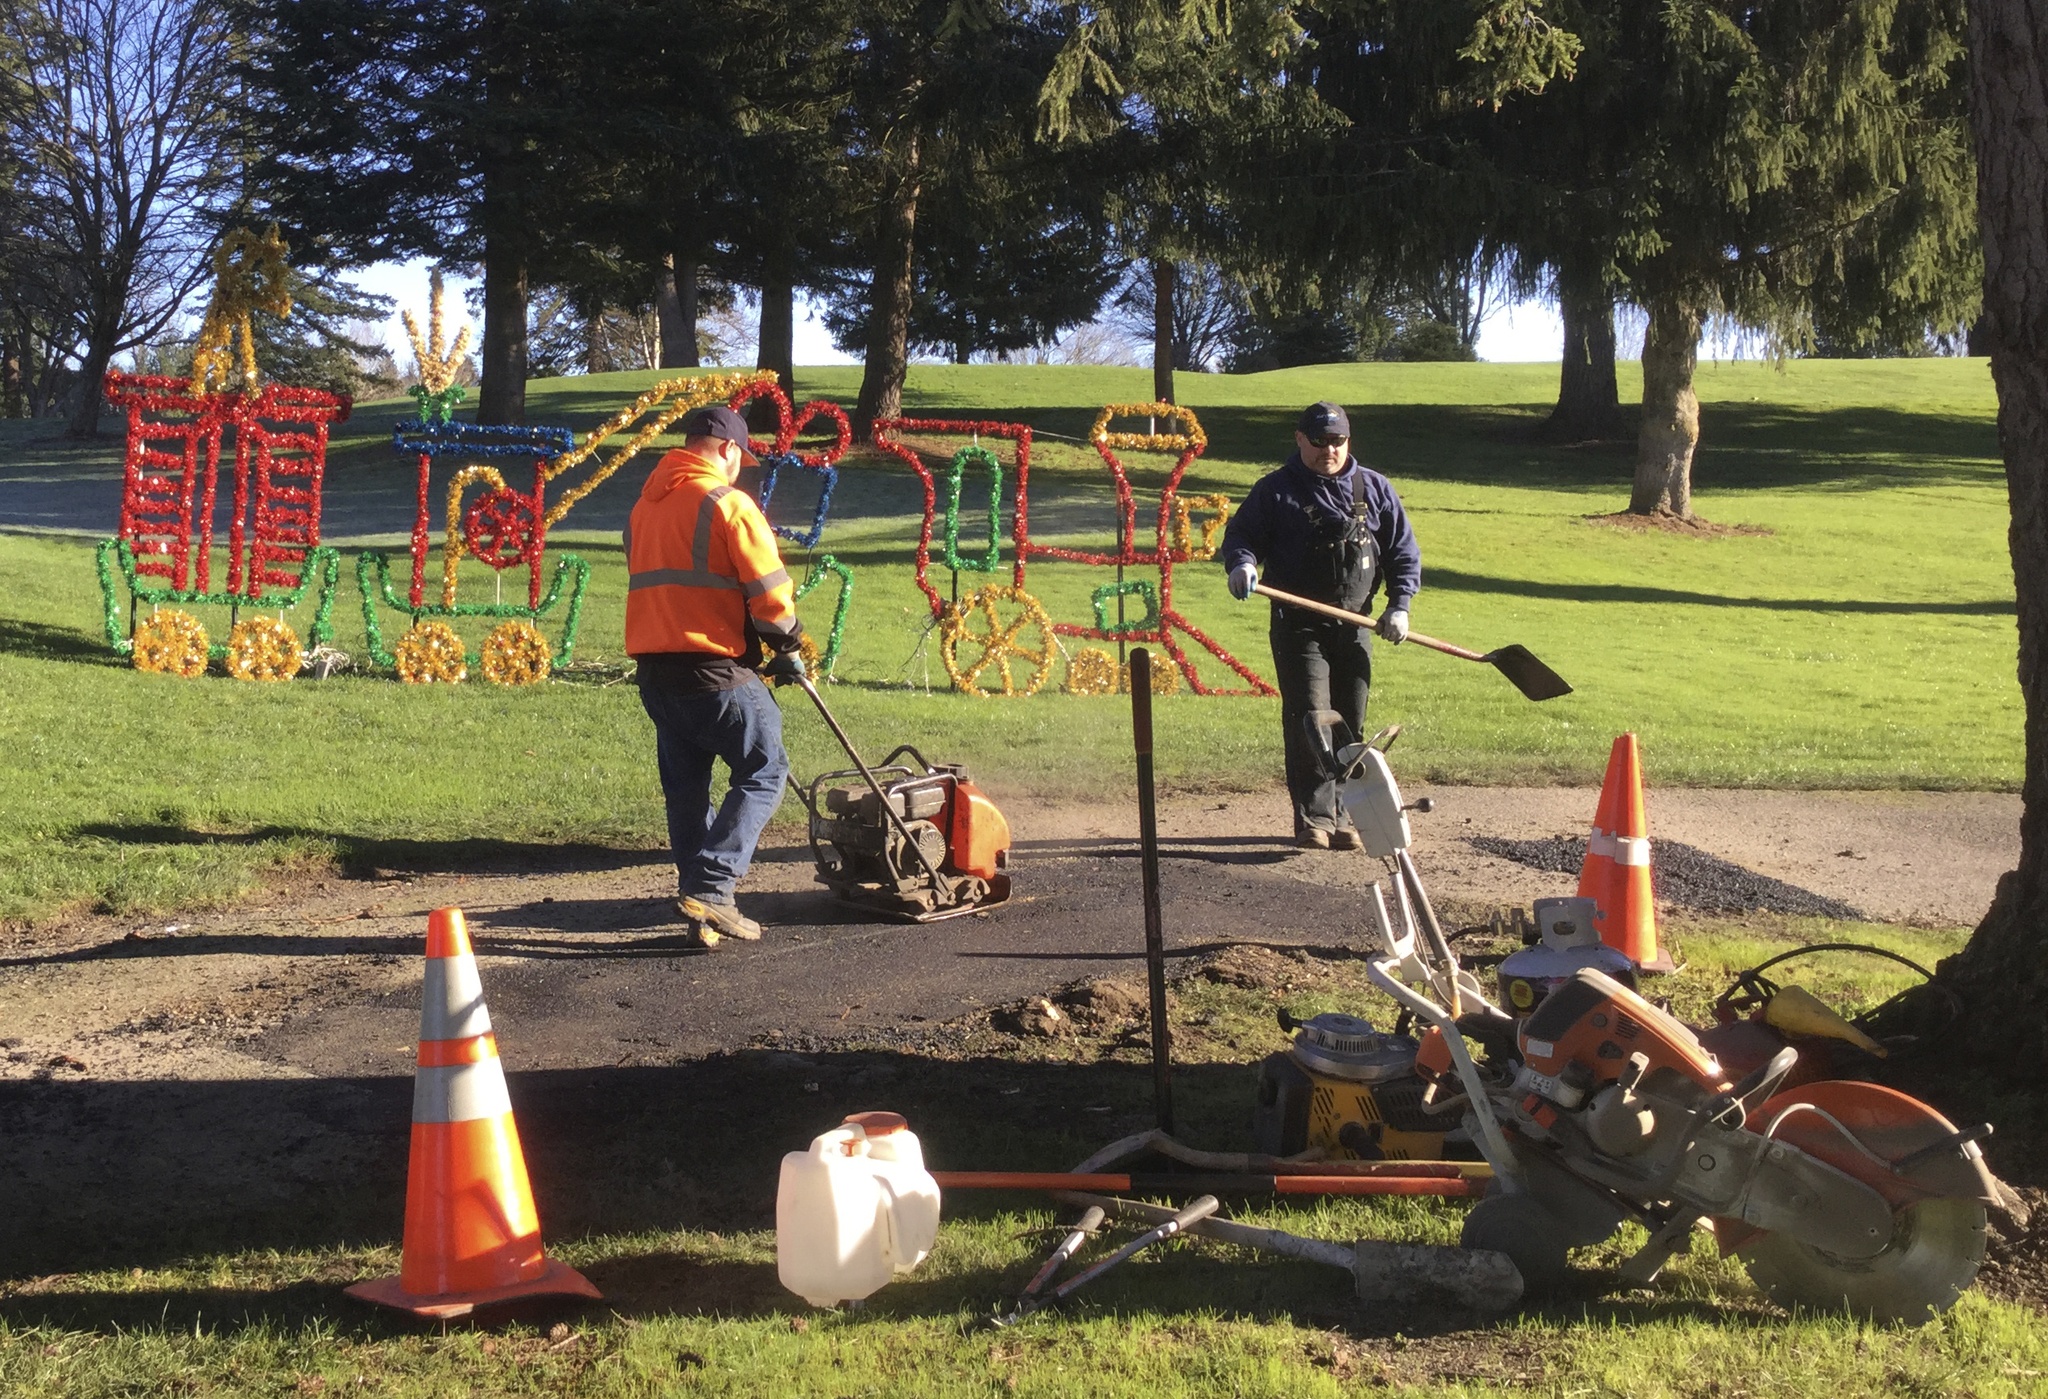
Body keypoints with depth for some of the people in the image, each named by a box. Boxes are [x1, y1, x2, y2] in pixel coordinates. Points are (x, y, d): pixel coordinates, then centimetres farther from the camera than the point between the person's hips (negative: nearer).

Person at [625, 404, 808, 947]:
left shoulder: (644, 504, 17)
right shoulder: (727, 502, -8)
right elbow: (769, 590, -13)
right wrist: (788, 647, 3)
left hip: (654, 667, 8)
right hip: (714, 668, -8)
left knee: (685, 787, 13)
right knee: (762, 771, 1)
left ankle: (701, 901, 16)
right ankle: (711, 887, -10)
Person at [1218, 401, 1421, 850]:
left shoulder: (1375, 489, 10)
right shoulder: (1275, 491, 2)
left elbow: (1403, 551, 13)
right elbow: (1240, 535, 2)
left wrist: (1399, 604, 1)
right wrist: (1241, 563, -21)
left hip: (1354, 626, 3)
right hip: (1298, 627, -3)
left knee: (1351, 724, 6)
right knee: (1308, 719, -12)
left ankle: (1342, 817, 14)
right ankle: (1313, 817, -9)